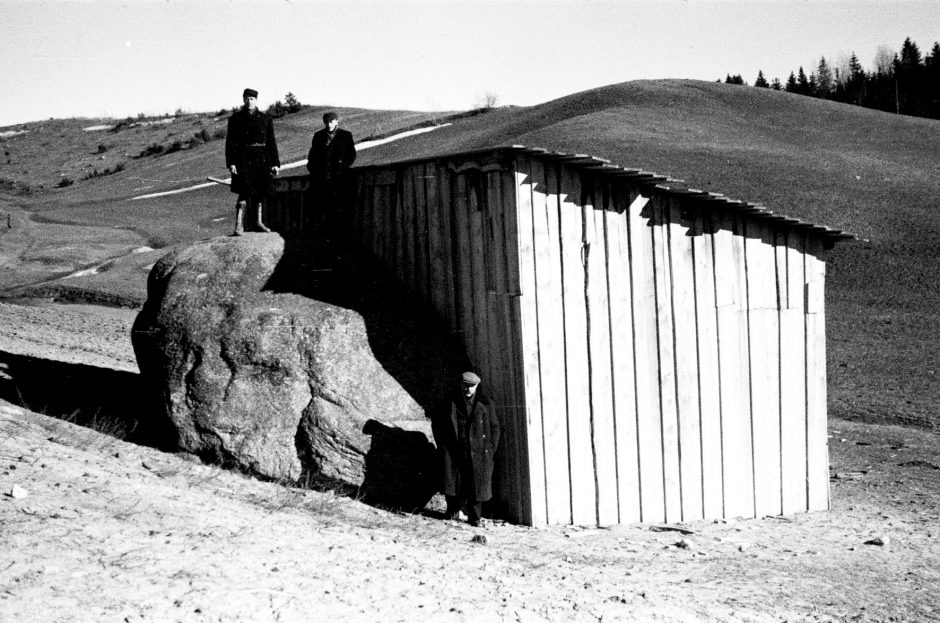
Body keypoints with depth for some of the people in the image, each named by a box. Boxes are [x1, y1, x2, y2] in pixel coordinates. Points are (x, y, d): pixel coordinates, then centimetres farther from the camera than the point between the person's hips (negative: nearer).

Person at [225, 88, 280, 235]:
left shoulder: (265, 119, 9)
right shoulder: (236, 118, 1)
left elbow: (271, 142, 10)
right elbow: (230, 142, -2)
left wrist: (275, 163, 5)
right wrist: (231, 163, -11)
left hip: (261, 159, 3)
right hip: (243, 159, -3)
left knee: (259, 193, 8)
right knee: (244, 192, -12)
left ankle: (257, 222, 20)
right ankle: (239, 226, -11)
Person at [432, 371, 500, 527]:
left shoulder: (484, 404, 3)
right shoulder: (450, 403, 2)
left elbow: (494, 427, 10)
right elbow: (436, 422, 12)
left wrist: (491, 449, 3)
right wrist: (442, 446, 6)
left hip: (478, 453, 0)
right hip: (455, 451, 0)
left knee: (477, 484, 0)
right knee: (452, 482, -3)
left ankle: (474, 517, 13)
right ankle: (453, 510, 19)